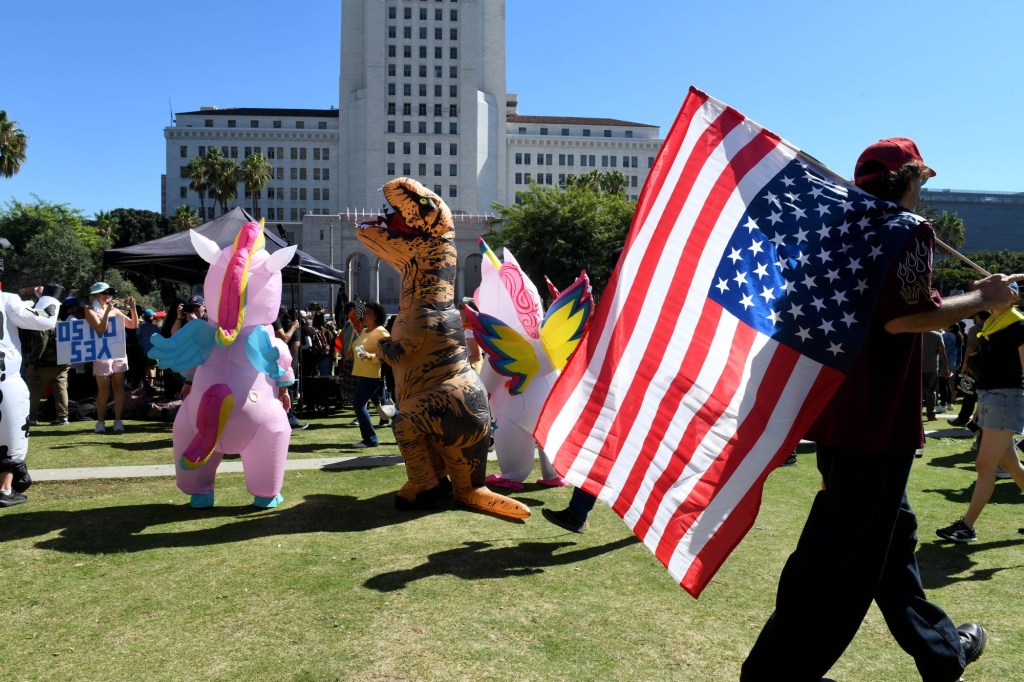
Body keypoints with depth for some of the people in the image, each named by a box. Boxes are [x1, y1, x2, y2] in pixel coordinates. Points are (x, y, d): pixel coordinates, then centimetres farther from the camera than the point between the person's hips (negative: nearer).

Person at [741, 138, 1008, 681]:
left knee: (891, 533, 22)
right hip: (875, 418, -9)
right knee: (840, 555, -3)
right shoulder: (909, 229, -8)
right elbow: (903, 317, -19)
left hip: (836, 410, 9)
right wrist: (982, 299, -6)